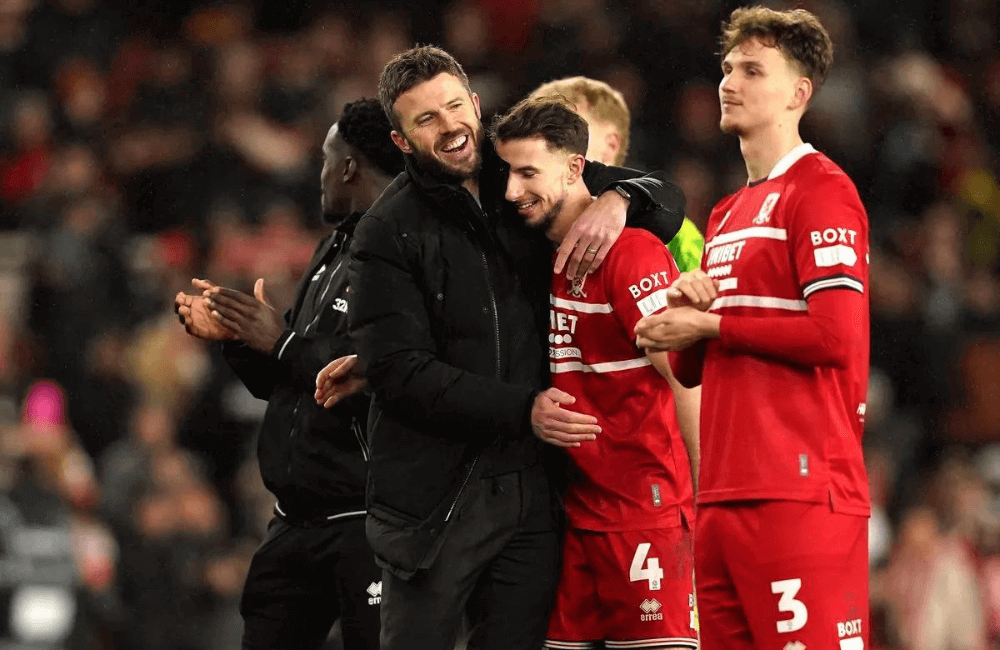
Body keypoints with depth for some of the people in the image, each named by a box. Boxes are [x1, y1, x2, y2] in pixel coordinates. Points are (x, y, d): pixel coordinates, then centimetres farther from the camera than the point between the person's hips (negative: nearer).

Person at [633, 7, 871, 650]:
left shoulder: (821, 190, -4)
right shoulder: (727, 214, 23)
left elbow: (836, 337, -15)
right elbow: (689, 370, 26)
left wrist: (711, 325, -7)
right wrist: (685, 303, 5)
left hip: (801, 494, -9)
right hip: (722, 497, 9)